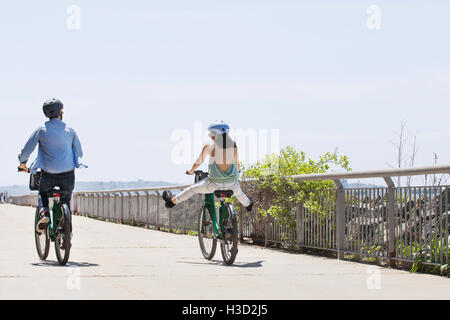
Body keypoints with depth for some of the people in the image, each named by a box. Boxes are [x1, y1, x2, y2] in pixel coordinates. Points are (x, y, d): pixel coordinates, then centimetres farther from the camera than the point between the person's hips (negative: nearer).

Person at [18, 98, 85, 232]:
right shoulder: (70, 131, 3)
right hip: (68, 174, 1)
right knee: (66, 201, 24)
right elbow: (79, 152, 13)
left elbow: (26, 150, 2)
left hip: (48, 175, -1)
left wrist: (23, 163, 22)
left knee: (42, 193, 28)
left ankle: (43, 213, -1)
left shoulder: (41, 130, -1)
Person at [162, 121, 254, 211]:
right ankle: (248, 205, 65)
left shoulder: (209, 147, -7)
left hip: (215, 183, -2)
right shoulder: (233, 144, -4)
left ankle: (172, 201, 36)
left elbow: (198, 162, 7)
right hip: (232, 183, 3)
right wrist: (238, 169, 37)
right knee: (238, 192, 39)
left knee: (193, 189, 22)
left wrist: (191, 171, 29)